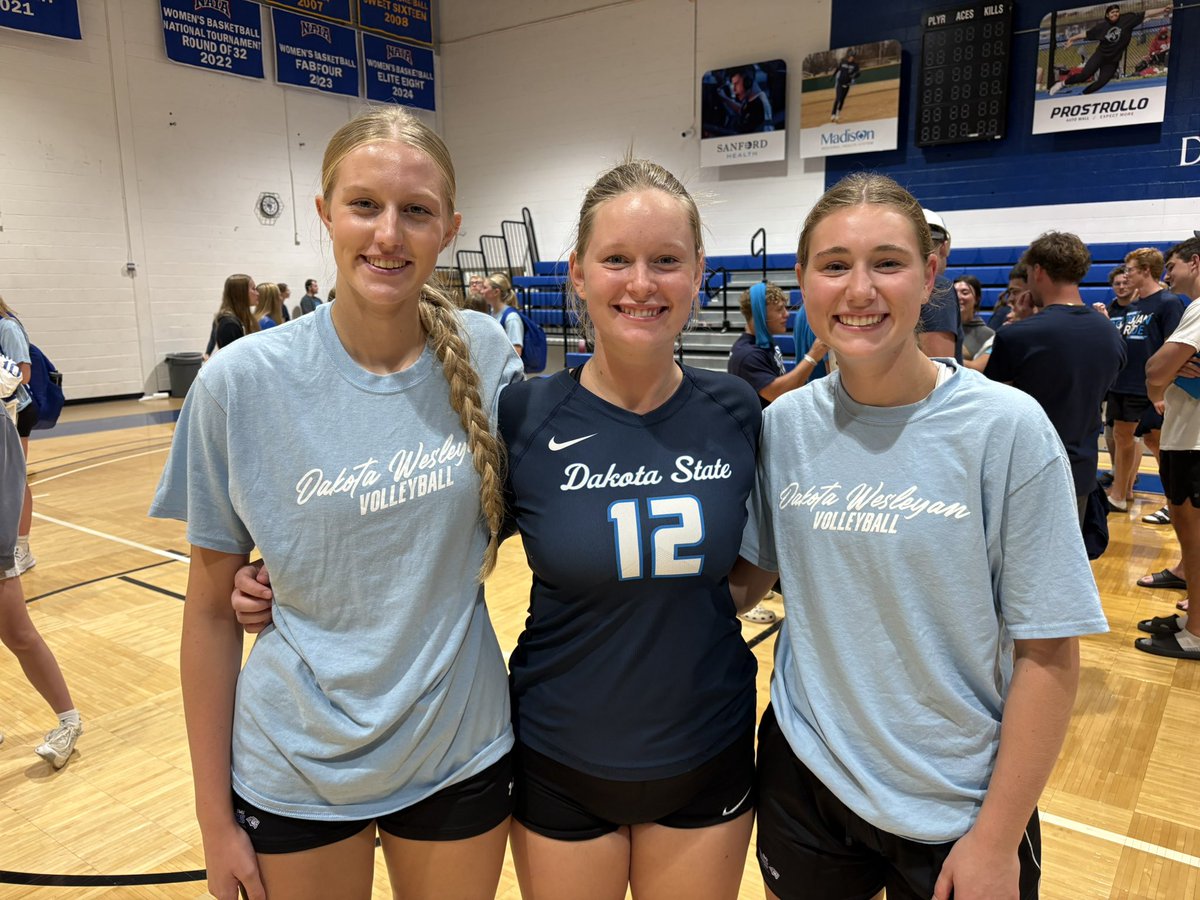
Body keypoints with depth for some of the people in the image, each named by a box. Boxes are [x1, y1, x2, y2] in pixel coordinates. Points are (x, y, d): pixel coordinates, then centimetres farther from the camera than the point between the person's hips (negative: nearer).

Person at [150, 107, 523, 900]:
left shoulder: (487, 358, -9)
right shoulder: (243, 382, -13)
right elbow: (212, 609, -6)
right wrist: (215, 814, -2)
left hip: (461, 757, 1)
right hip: (295, 774, -1)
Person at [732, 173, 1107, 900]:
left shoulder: (1006, 429, -15)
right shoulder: (785, 425, -5)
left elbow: (1048, 656, -12)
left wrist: (997, 840, -10)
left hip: (958, 809, -3)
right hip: (804, 779, 3)